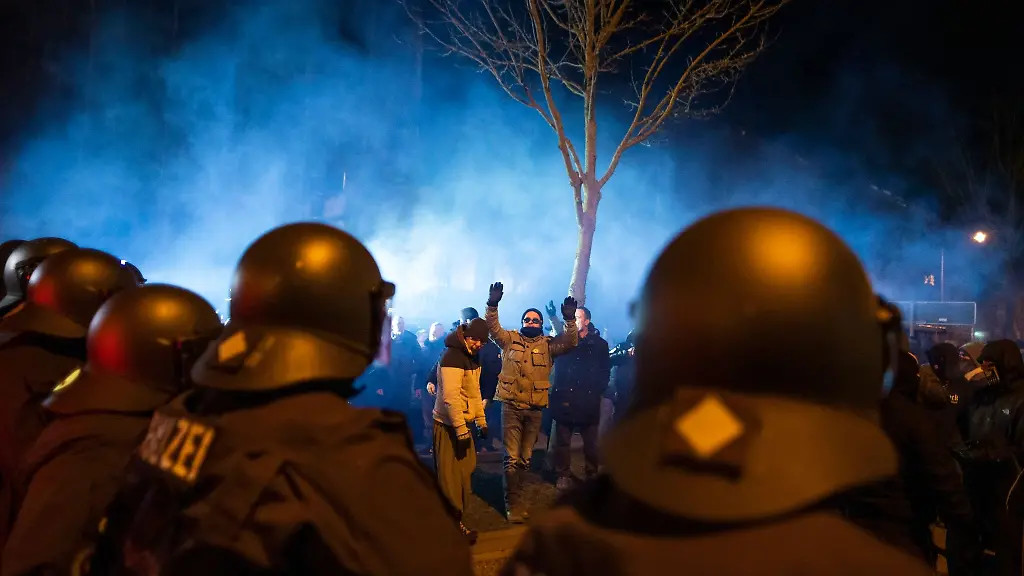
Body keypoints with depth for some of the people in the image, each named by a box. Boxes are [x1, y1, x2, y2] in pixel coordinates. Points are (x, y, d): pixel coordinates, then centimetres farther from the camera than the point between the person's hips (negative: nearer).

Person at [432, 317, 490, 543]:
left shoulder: (472, 357, 10)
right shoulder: (452, 357, -20)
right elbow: (450, 396, -26)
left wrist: (481, 421, 16)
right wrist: (461, 429, -27)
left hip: (462, 422, 10)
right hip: (449, 425, -9)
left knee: (464, 472, 15)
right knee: (450, 476, -2)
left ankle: (457, 518, 26)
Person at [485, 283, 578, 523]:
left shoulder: (548, 344, 7)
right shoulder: (510, 339, 4)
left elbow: (570, 342, -6)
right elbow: (492, 328, -9)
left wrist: (570, 320, -23)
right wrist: (492, 305, -26)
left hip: (535, 408, 3)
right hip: (512, 405, -2)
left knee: (525, 457, 13)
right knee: (512, 457, -3)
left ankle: (515, 498, 28)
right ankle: (513, 503, 6)